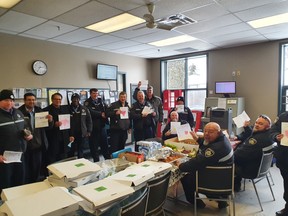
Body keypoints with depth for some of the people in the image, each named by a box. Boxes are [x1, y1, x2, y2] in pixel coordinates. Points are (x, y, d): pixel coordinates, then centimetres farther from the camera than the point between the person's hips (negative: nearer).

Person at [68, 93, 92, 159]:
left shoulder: (84, 109, 4)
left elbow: (89, 120, 8)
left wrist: (89, 131, 1)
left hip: (82, 134, 2)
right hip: (71, 135, -1)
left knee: (80, 151, 11)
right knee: (71, 152, 4)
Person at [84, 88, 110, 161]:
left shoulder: (100, 101, 11)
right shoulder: (87, 103, -6)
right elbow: (91, 112, -21)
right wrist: (101, 114, -13)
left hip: (102, 126, 5)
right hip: (93, 127, -5)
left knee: (105, 143, 14)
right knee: (94, 145, 5)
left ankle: (108, 159, 25)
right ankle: (96, 160, 18)